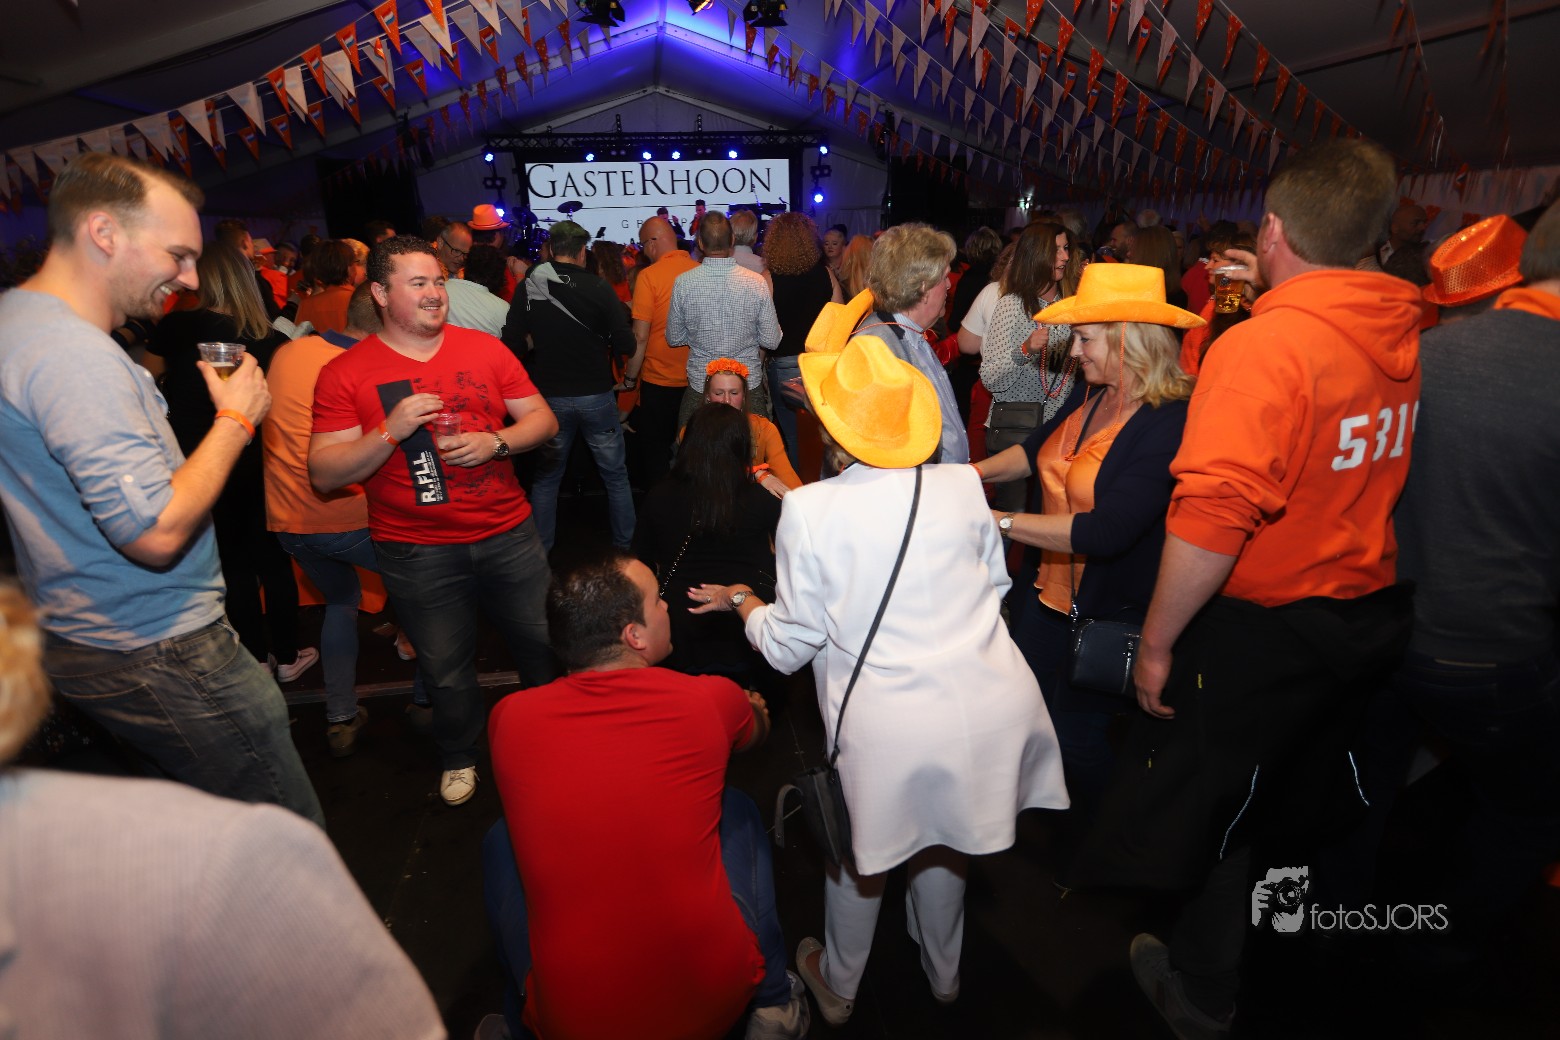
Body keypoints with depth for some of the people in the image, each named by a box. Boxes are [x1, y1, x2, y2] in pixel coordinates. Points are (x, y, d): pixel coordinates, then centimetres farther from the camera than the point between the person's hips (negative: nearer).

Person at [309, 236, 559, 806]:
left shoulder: (484, 349, 3)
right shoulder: (345, 373, -5)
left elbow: (542, 419, 5)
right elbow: (324, 474, -8)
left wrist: (495, 442, -14)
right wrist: (390, 431, -22)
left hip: (508, 533, 2)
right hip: (419, 553, -2)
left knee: (545, 645, 13)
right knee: (447, 669, 14)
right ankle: (459, 758, 42)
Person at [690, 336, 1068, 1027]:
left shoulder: (810, 509, -14)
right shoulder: (963, 484, -3)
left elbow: (788, 646, -7)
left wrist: (741, 601, 12)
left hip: (893, 726, -3)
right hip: (993, 704, 4)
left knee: (860, 850, 23)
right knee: (941, 839, 30)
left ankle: (838, 988, 50)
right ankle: (942, 973, 56)